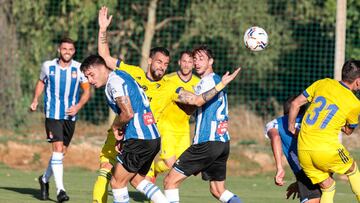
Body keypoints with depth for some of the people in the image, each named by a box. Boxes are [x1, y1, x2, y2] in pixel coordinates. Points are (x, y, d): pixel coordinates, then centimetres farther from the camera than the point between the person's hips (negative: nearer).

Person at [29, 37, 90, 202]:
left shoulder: (79, 68, -2)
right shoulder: (48, 66, -1)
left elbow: (86, 91, 4)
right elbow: (41, 82, 18)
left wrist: (78, 106, -12)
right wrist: (35, 100, 4)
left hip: (70, 116, 3)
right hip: (52, 113, -3)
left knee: (62, 152, 11)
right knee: (57, 148, -16)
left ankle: (45, 179, 37)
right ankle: (60, 190, -18)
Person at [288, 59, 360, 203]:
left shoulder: (323, 84, 9)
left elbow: (295, 104, 10)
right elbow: (348, 130, 17)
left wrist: (291, 127, 23)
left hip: (303, 150, 4)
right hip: (327, 148, -4)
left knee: (327, 186, 18)